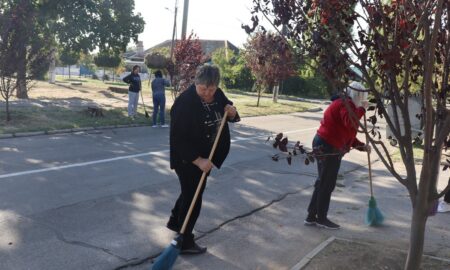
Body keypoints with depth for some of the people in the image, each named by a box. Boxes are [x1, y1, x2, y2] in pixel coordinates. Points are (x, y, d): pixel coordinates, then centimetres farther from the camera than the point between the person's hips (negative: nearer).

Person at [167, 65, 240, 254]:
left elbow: (228, 116, 15)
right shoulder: (185, 102, -25)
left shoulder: (218, 95, -3)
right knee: (193, 198, 0)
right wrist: (198, 160, -29)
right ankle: (185, 243, 15)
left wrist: (232, 113, -10)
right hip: (188, 159, -8)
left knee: (192, 191, 23)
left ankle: (175, 221, 47)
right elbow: (179, 138, -26)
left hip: (205, 157, 8)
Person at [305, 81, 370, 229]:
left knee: (322, 183, 16)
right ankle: (321, 218, 13)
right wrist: (362, 109, -22)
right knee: (327, 184, 0)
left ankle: (312, 216, 24)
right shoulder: (346, 104, -11)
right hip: (328, 148, -11)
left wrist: (361, 146, 14)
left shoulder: (342, 104, 22)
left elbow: (347, 134, 23)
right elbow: (350, 123, -32)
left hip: (323, 145, 11)